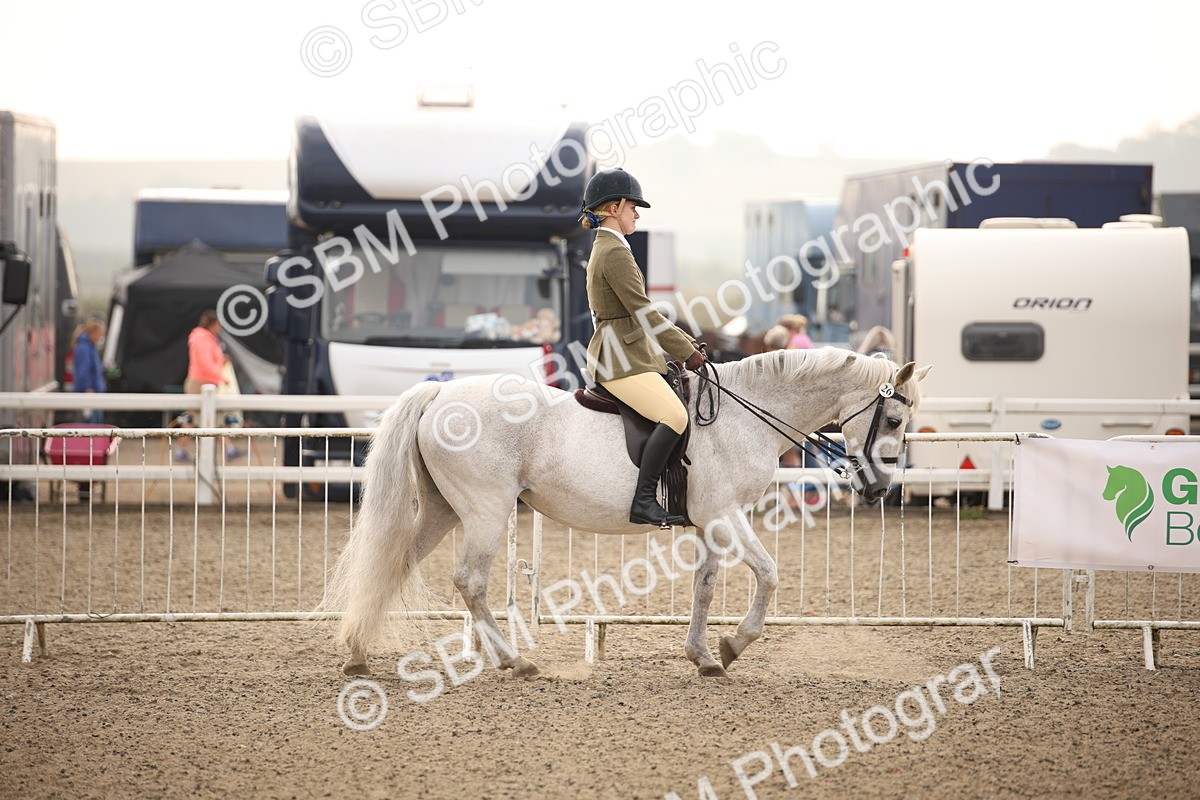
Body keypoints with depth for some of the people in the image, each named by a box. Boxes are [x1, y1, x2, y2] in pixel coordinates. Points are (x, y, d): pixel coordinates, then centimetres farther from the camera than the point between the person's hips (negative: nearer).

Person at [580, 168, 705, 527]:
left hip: (621, 354, 11)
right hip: (621, 359, -11)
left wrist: (685, 342, 17)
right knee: (675, 416, -24)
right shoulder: (615, 252, -13)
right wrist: (687, 350, -9)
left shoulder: (605, 248, 20)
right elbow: (643, 312, -16)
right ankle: (643, 502, -27)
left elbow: (640, 313, 23)